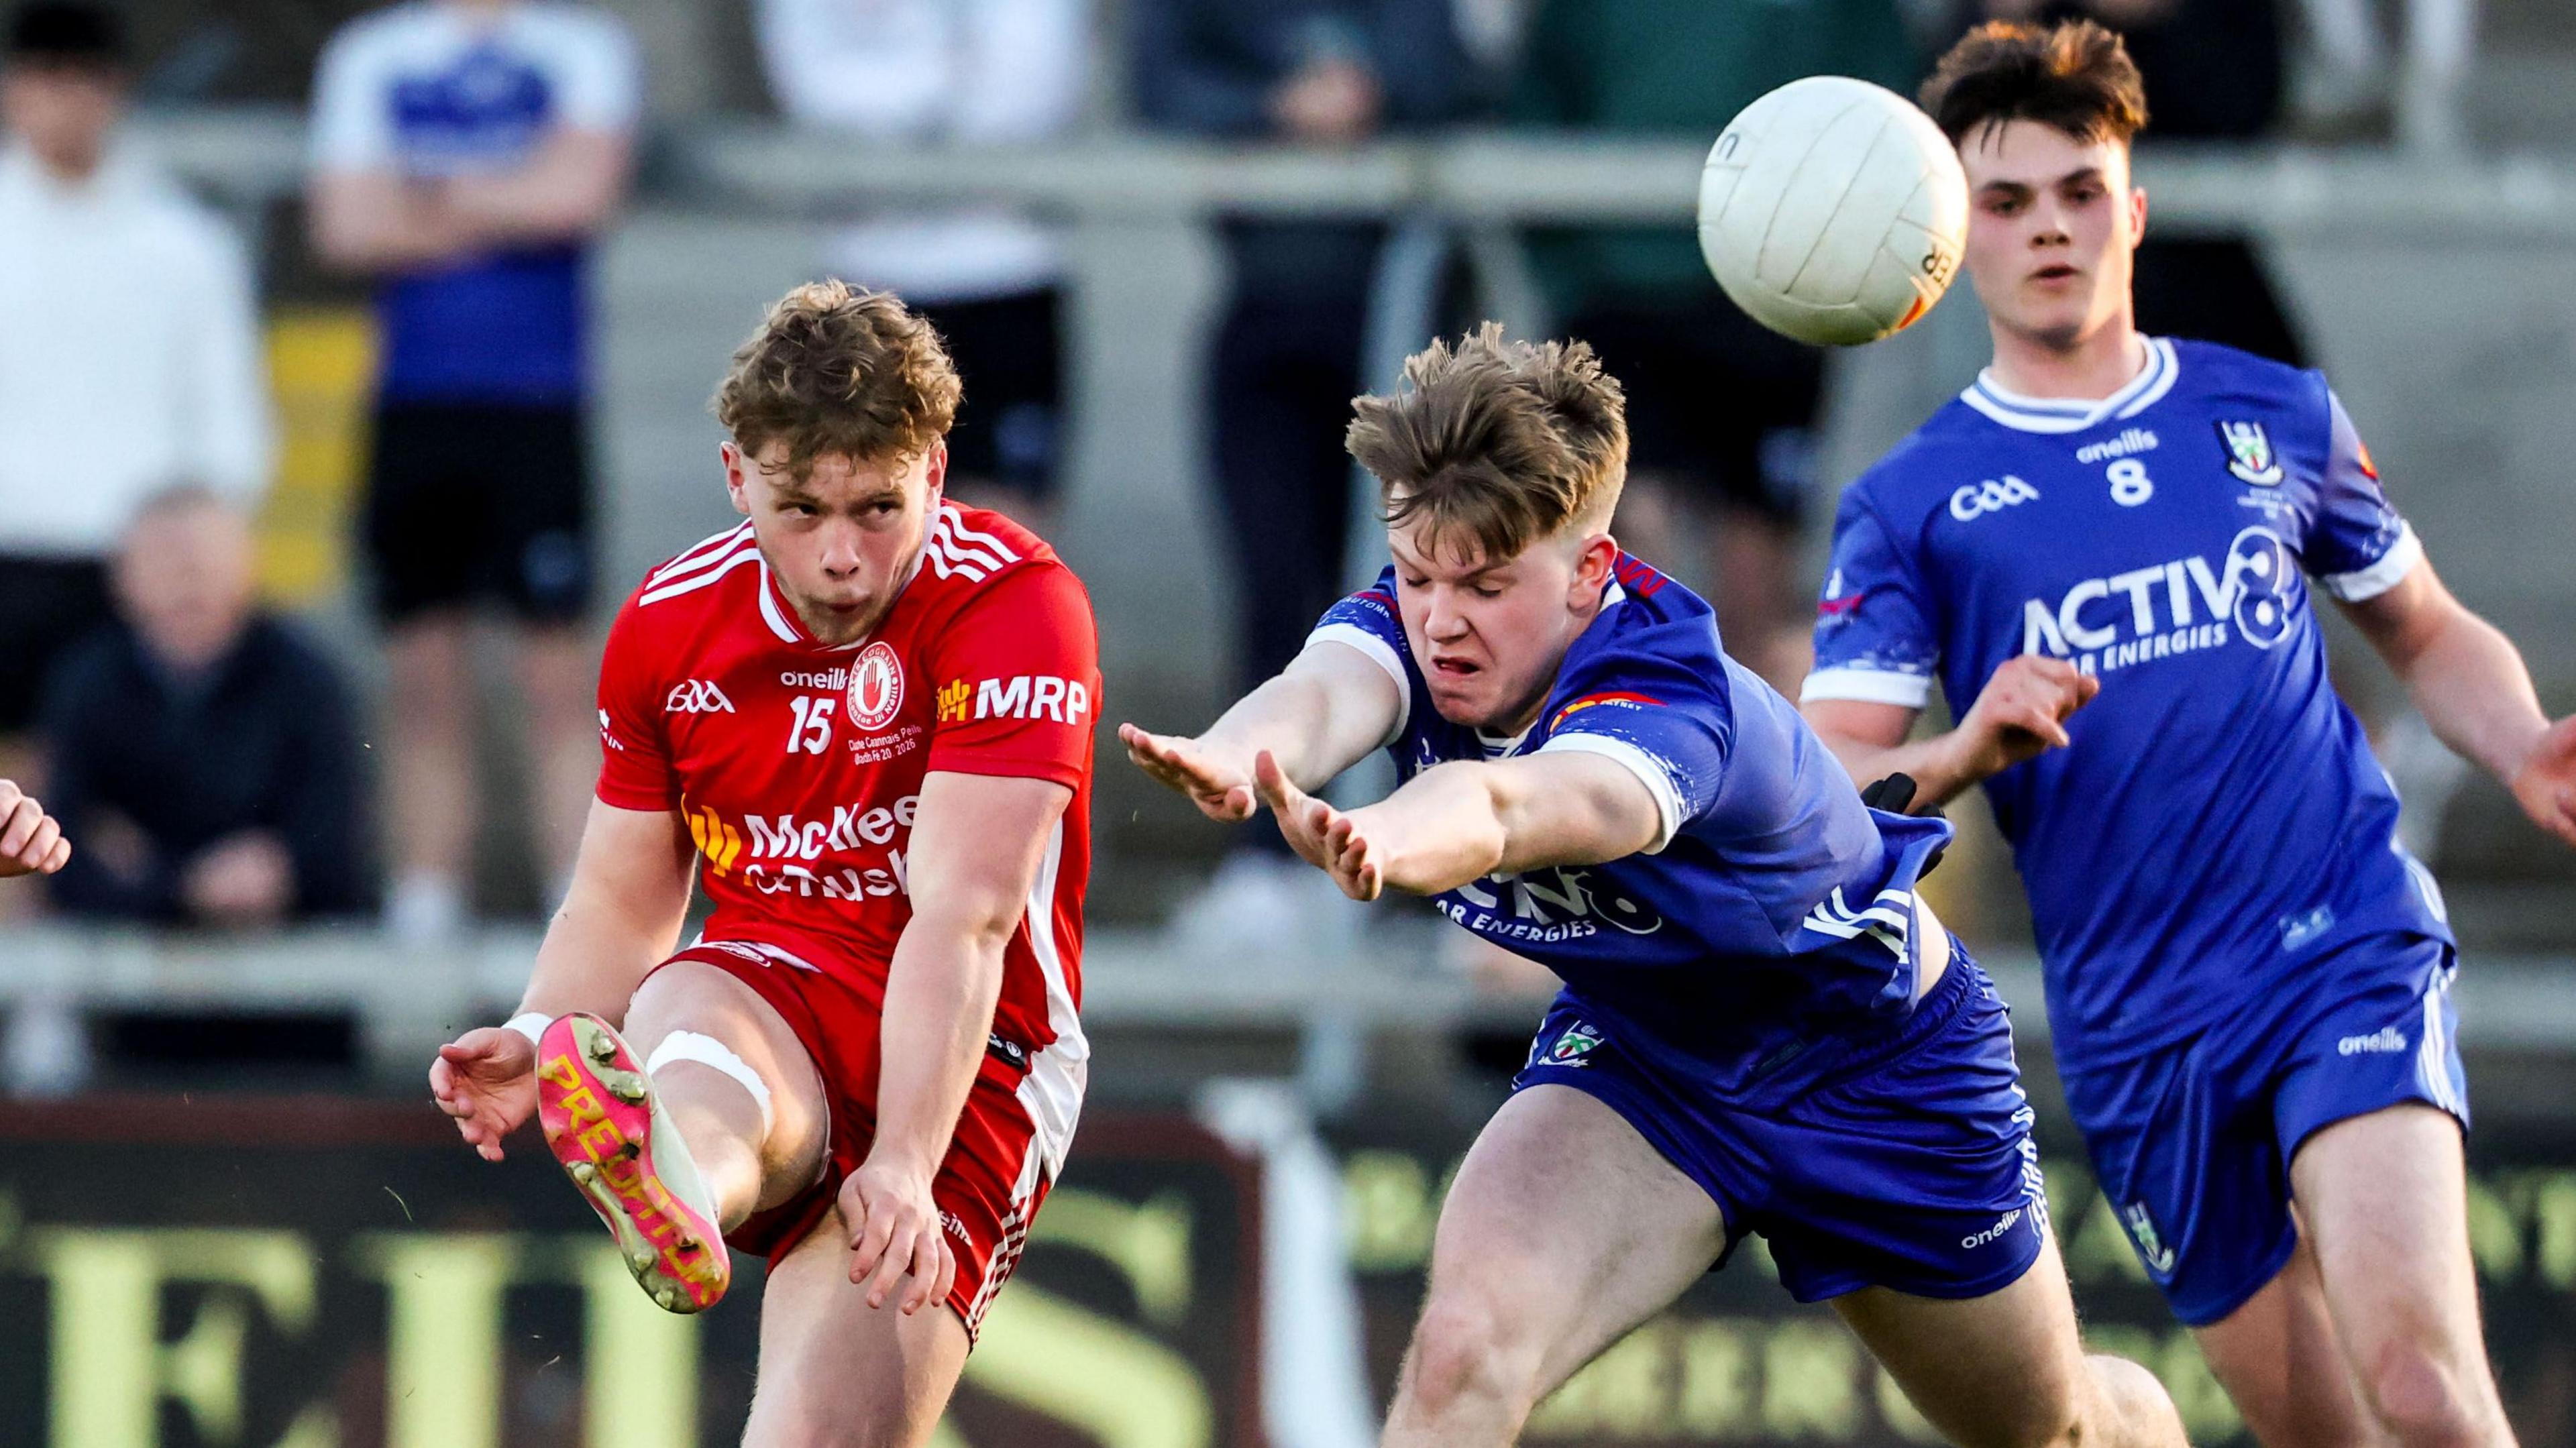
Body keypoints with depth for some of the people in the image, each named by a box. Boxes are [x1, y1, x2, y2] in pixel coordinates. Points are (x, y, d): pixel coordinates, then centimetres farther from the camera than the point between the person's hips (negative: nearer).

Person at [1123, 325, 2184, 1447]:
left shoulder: (1673, 700, -40)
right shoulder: (1410, 632, -23)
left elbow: (1516, 807, -64)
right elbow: (1323, 692, -48)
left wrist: (1373, 849, -87)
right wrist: (1232, 760, -74)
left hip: (1875, 1061, -4)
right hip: (1635, 1049, 4)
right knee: (1462, 1350, -24)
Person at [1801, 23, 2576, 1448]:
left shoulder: (2274, 418, 10)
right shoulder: (1905, 508, 6)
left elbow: (2428, 634, 22)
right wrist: (1963, 754, -25)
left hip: (2349, 956, -1)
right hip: (2136, 1029, 1)